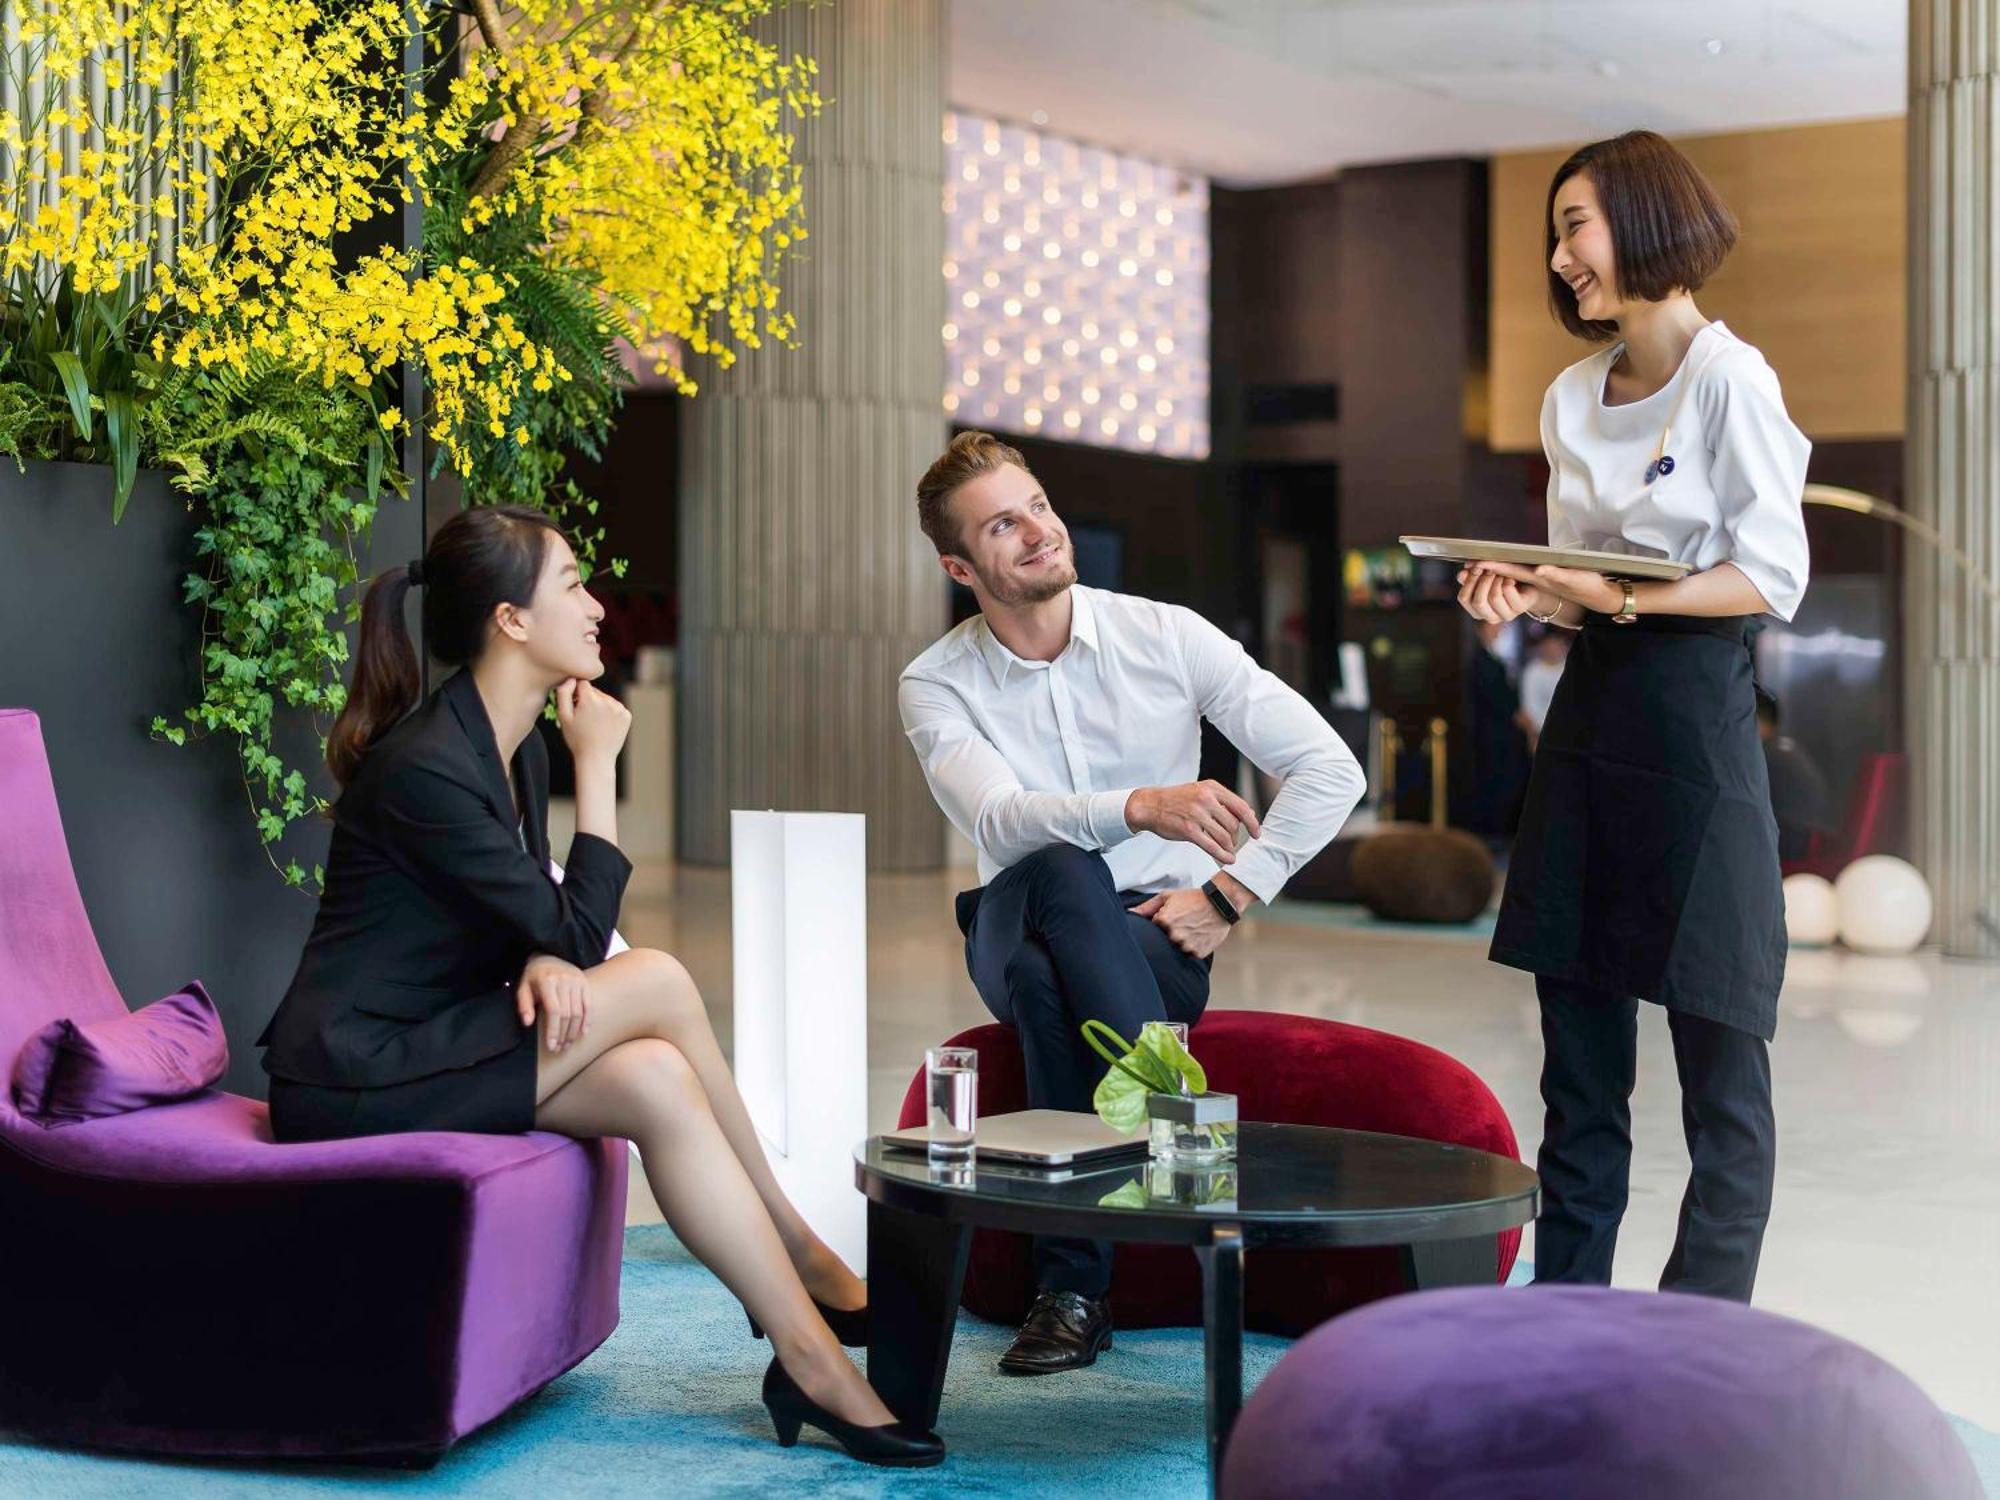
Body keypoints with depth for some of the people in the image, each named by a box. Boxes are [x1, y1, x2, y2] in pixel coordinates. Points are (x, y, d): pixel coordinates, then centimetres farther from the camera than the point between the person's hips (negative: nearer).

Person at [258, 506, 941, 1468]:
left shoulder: (521, 749, 9)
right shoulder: (425, 767, -20)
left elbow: (541, 924, 13)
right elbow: (577, 936, -17)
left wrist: (543, 964, -11)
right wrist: (597, 765, -12)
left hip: (428, 1049, 8)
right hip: (352, 1077, -8)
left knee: (654, 1078, -18)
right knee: (656, 983, -19)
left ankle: (806, 1352, -14)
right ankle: (799, 1253, -8)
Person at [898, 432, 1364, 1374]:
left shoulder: (1167, 637, -1)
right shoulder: (935, 686, -2)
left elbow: (1330, 773, -3)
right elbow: (997, 821, -23)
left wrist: (1227, 895, -10)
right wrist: (1143, 807, -41)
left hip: (1159, 943, 0)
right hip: (1020, 938, 0)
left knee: (1047, 977, -36)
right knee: (1056, 872, -36)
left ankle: (1073, 1287, -31)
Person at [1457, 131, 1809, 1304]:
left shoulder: (1728, 378, -8)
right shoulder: (1573, 397, 13)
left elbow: (1774, 578, -11)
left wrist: (1625, 598, -20)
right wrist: (1528, 593, -3)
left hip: (1695, 711, -7)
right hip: (1589, 710, 7)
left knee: (1716, 1037, -2)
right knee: (1578, 1031, 9)